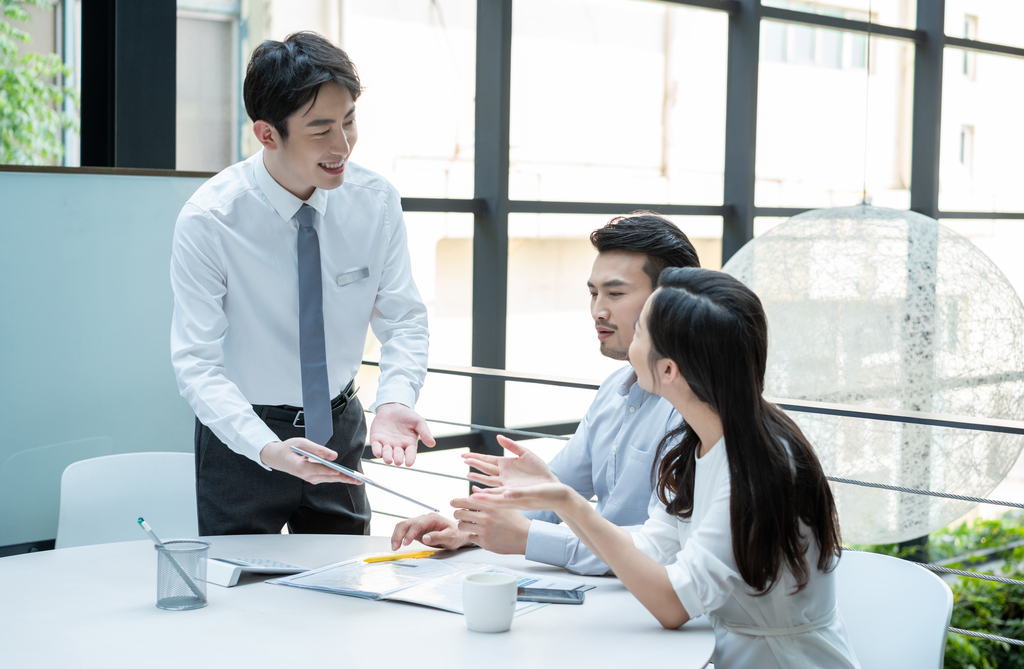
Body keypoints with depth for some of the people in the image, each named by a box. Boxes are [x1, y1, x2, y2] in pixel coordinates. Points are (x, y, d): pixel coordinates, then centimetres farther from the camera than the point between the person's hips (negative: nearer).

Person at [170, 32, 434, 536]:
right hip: (242, 437, -3)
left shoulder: (376, 202, -11)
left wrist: (395, 400, -27)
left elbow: (403, 317, -6)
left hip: (338, 427, 4)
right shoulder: (208, 220, -22)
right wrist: (267, 448, -39)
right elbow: (196, 362, -24)